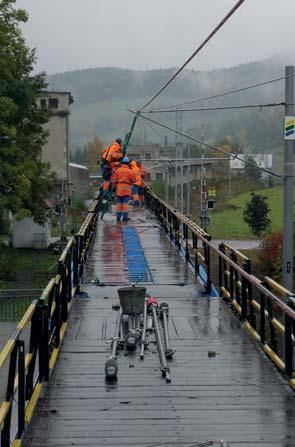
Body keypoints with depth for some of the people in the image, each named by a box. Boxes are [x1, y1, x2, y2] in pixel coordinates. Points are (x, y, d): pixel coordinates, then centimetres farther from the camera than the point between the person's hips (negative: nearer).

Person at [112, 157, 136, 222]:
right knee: (125, 203, -2)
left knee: (119, 203, 8)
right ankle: (125, 217, -4)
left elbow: (114, 179, 1)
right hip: (126, 188, -3)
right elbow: (134, 180, 1)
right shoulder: (129, 171, -5)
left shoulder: (118, 170, 3)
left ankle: (118, 217, 7)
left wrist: (115, 186, 14)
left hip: (119, 188, 3)